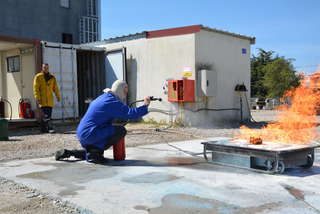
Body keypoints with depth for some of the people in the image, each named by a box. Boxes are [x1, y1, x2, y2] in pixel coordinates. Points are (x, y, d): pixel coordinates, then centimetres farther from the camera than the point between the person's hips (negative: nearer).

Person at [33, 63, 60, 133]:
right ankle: (49, 128, -11)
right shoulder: (38, 77, 1)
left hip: (50, 100, 5)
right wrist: (37, 98, -13)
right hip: (42, 100, -4)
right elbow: (35, 88, -5)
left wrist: (58, 96, 1)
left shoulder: (52, 77, 13)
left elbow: (55, 88, 11)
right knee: (46, 115, -14)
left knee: (48, 115, 6)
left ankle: (43, 128, 17)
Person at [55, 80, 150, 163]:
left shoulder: (104, 97, 13)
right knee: (121, 130, -15)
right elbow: (131, 113, -21)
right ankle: (95, 152, -10)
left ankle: (69, 153, 20)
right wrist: (145, 106, -11)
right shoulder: (112, 102, -16)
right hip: (90, 134, -10)